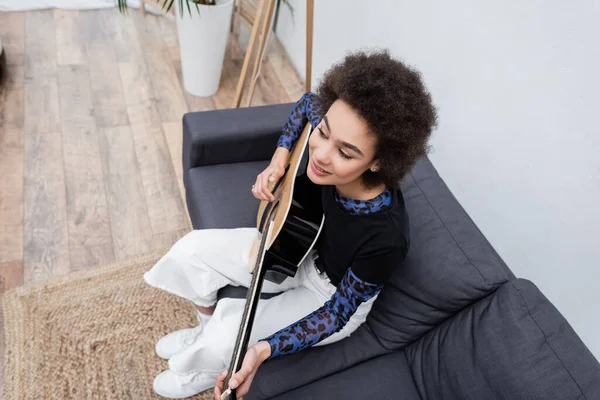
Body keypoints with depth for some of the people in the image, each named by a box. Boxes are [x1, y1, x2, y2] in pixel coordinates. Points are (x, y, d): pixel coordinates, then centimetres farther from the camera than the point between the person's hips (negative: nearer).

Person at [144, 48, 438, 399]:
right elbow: (308, 102, -2)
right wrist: (280, 157, -15)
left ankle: (209, 370, 20)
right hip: (298, 249, 6)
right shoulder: (329, 143, -26)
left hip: (335, 294, -5)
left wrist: (264, 350, -38)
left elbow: (338, 312, -26)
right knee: (190, 251, -3)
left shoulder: (386, 238, -40)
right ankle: (205, 329, 27)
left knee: (223, 342, -20)